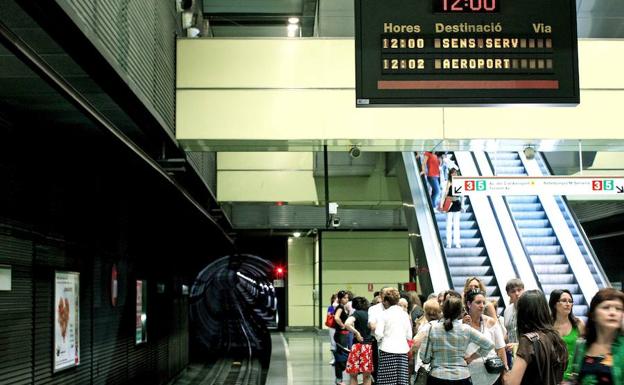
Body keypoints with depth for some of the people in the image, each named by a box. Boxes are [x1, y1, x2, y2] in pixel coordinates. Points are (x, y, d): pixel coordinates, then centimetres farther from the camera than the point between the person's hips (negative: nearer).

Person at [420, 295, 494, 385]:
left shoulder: (432, 328, -5)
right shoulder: (466, 329, -4)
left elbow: (424, 357, -5)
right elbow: (489, 345, 3)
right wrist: (471, 358, 11)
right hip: (462, 377, 0)